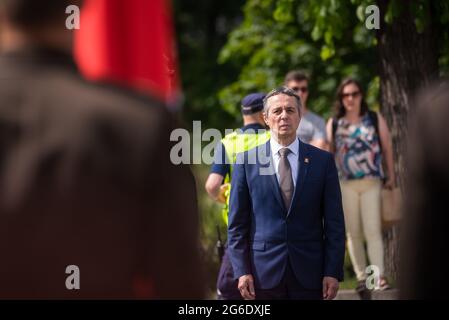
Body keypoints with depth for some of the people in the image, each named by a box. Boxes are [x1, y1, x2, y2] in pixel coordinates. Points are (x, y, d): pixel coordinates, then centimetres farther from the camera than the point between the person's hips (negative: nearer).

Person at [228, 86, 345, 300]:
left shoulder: (322, 161, 5)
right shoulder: (247, 160, 4)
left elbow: (334, 222, 4)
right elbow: (237, 223, 4)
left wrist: (333, 272, -3)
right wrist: (241, 270, -4)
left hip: (309, 274, 0)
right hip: (264, 273, 0)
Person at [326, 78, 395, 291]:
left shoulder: (375, 119, 7)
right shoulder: (334, 123, 8)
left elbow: (387, 148, 9)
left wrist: (391, 177, 5)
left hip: (372, 182, -1)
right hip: (345, 184, 2)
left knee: (373, 230, -10)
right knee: (353, 233, 4)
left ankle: (379, 276, -13)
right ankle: (361, 276, 10)